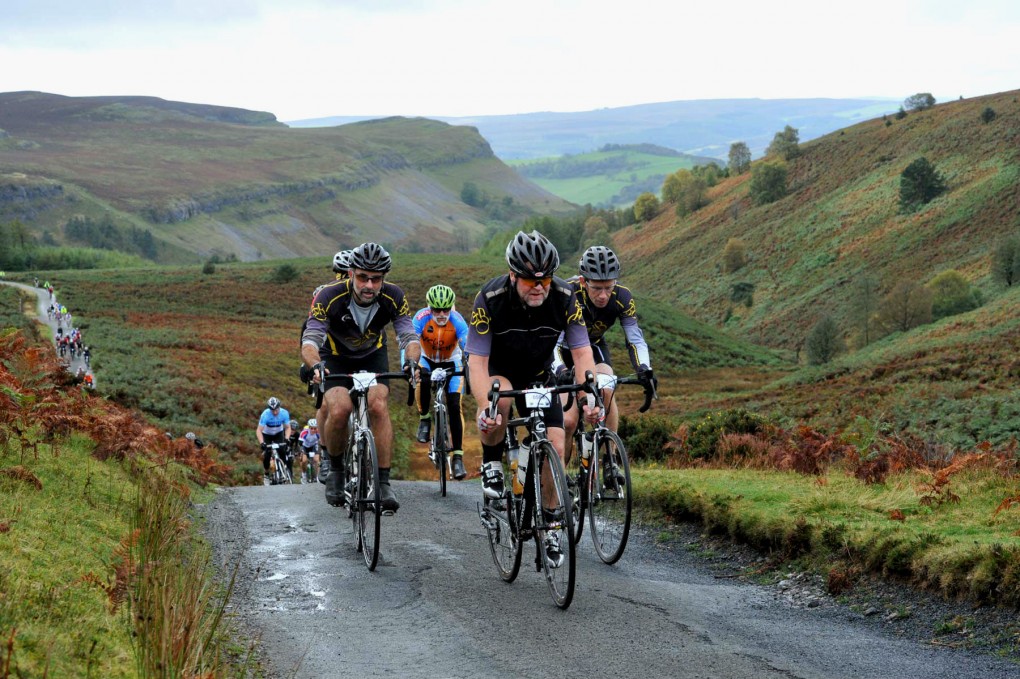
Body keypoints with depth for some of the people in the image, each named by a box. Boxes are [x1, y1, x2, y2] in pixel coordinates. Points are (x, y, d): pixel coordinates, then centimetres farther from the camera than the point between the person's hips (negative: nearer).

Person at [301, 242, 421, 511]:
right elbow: (309, 340, -36)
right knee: (339, 410, -26)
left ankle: (383, 482, -18)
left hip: (373, 356, 1)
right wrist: (315, 365, -58)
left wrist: (412, 361, -50)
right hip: (336, 357, -1)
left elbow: (409, 336, -28)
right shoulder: (330, 296, -31)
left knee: (379, 405, -25)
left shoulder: (393, 297, -24)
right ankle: (335, 469, 1)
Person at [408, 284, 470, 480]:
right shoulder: (421, 318, -28)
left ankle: (458, 457, -11)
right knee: (423, 381, -34)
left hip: (451, 363, 0)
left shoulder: (457, 321, -28)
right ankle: (424, 419, -7)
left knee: (454, 407, -15)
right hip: (427, 360, 0)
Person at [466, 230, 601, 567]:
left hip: (539, 376, 3)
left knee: (554, 448, -10)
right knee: (501, 397, -38)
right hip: (497, 371, -2)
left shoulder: (563, 297, -24)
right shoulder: (491, 298, -30)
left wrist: (589, 398, -41)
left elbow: (582, 352, -24)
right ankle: (492, 464, -11)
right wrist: (484, 408, -47)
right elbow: (477, 360, -31)